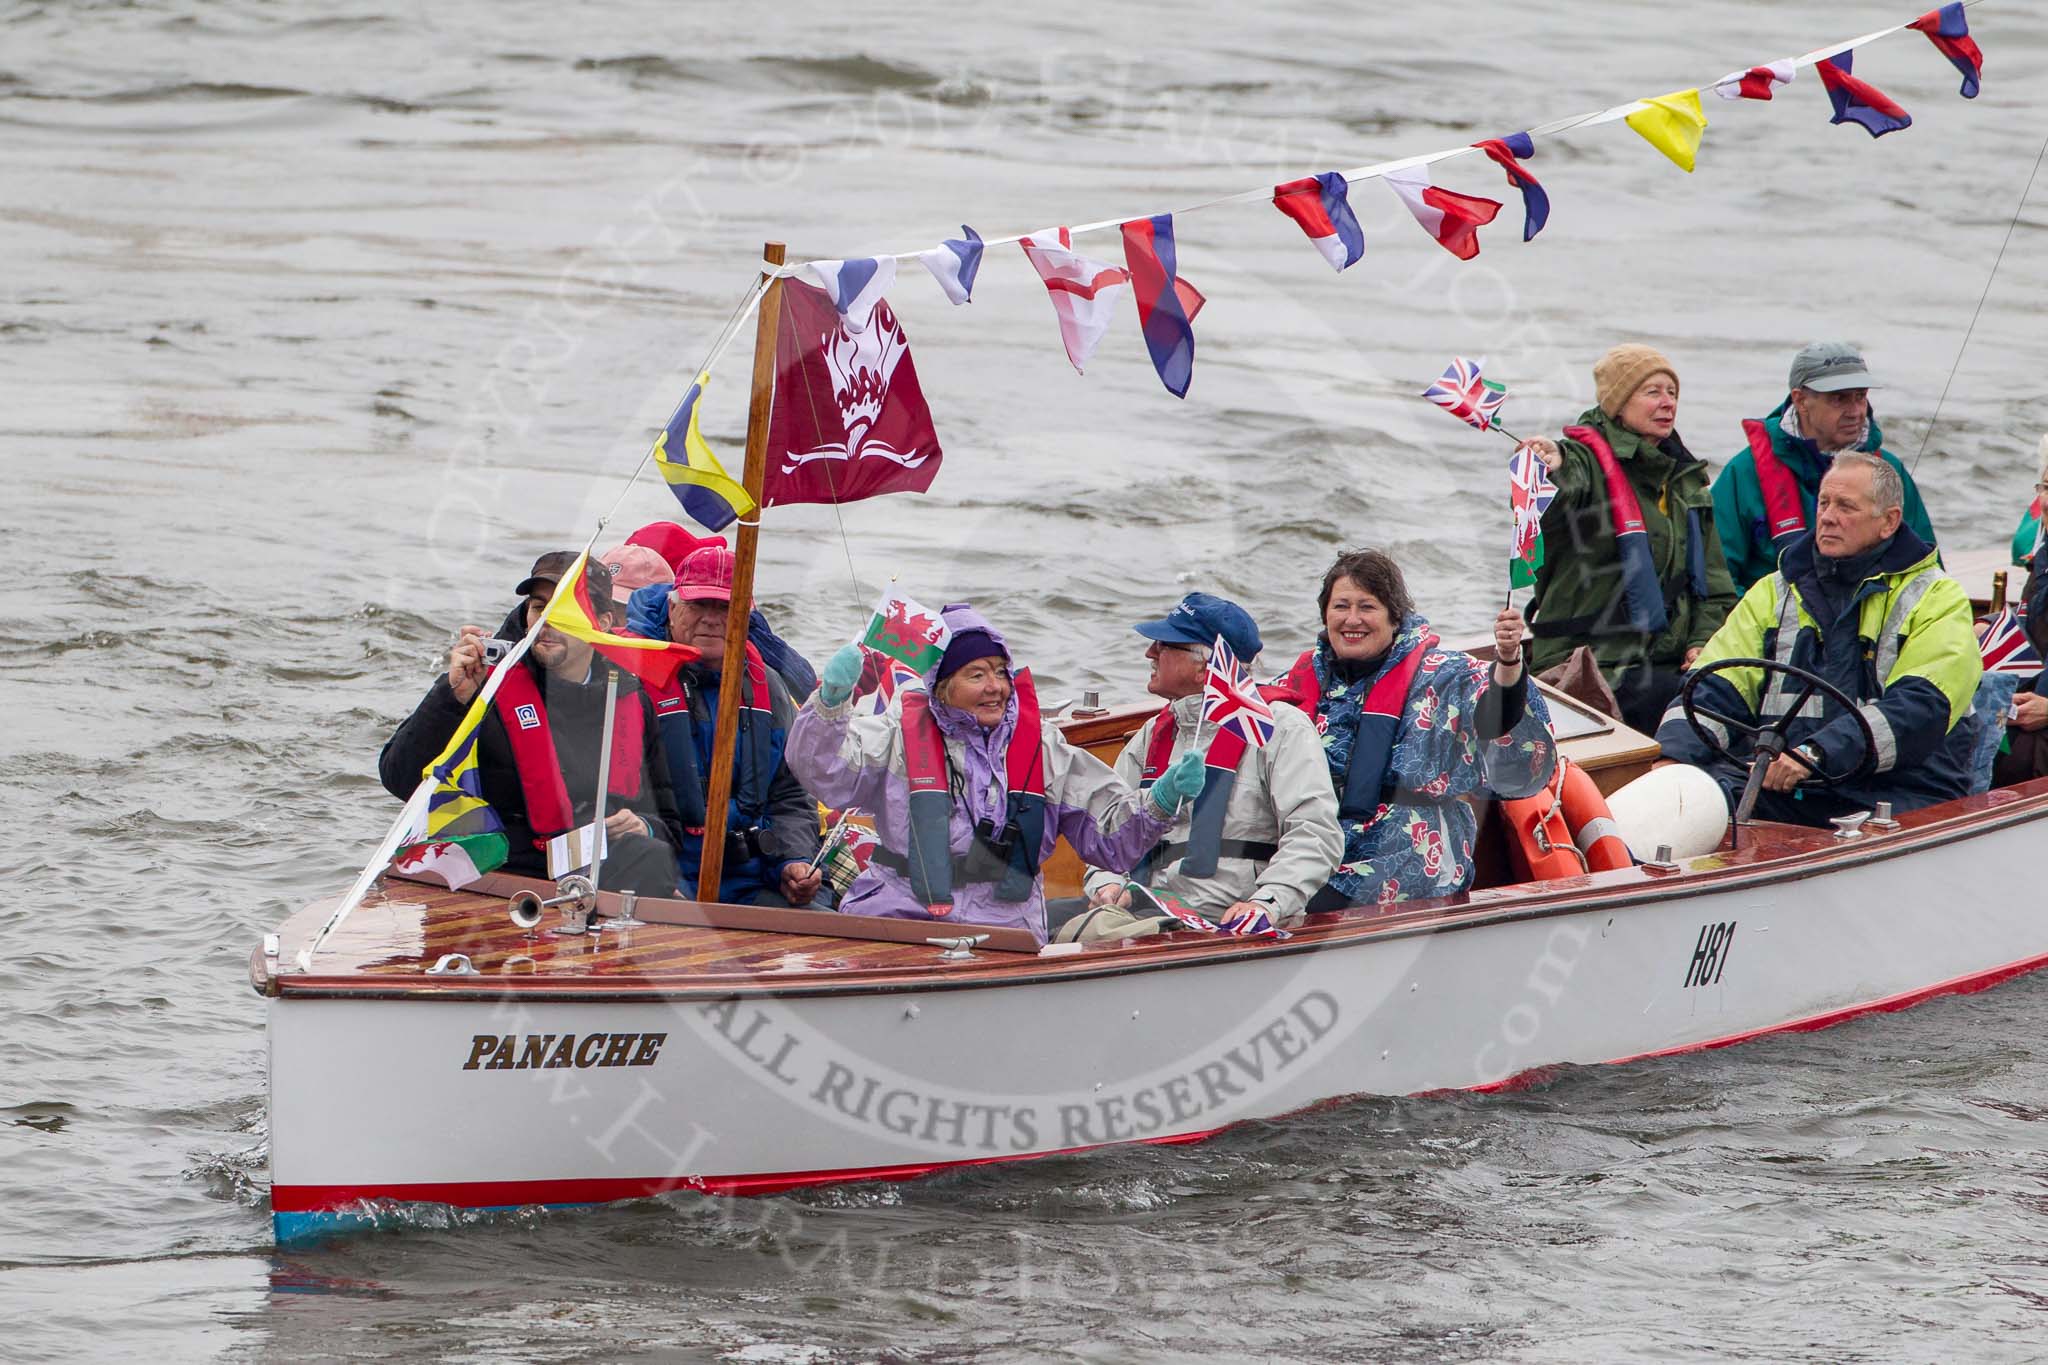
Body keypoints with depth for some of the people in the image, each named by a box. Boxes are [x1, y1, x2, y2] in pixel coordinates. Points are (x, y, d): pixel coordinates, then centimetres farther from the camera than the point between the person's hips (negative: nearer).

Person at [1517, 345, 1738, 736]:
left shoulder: (1686, 476, 19)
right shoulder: (1587, 461, -3)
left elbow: (1714, 577, 22)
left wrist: (1703, 640, 4)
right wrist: (1552, 471, -51)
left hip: (1670, 657, 6)